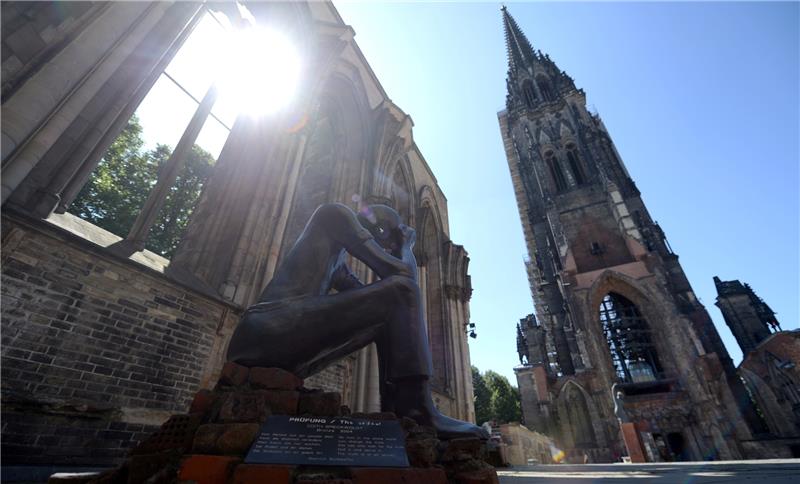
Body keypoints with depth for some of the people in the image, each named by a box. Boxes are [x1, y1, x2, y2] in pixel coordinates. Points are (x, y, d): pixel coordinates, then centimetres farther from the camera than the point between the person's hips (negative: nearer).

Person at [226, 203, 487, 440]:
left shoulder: (338, 258, 30)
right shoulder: (336, 213, 3)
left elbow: (369, 297, 27)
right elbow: (401, 273, -6)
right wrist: (406, 245, 15)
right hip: (273, 325, -10)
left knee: (389, 318, 15)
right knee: (402, 289, -15)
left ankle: (393, 412, 3)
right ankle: (418, 410, -19)